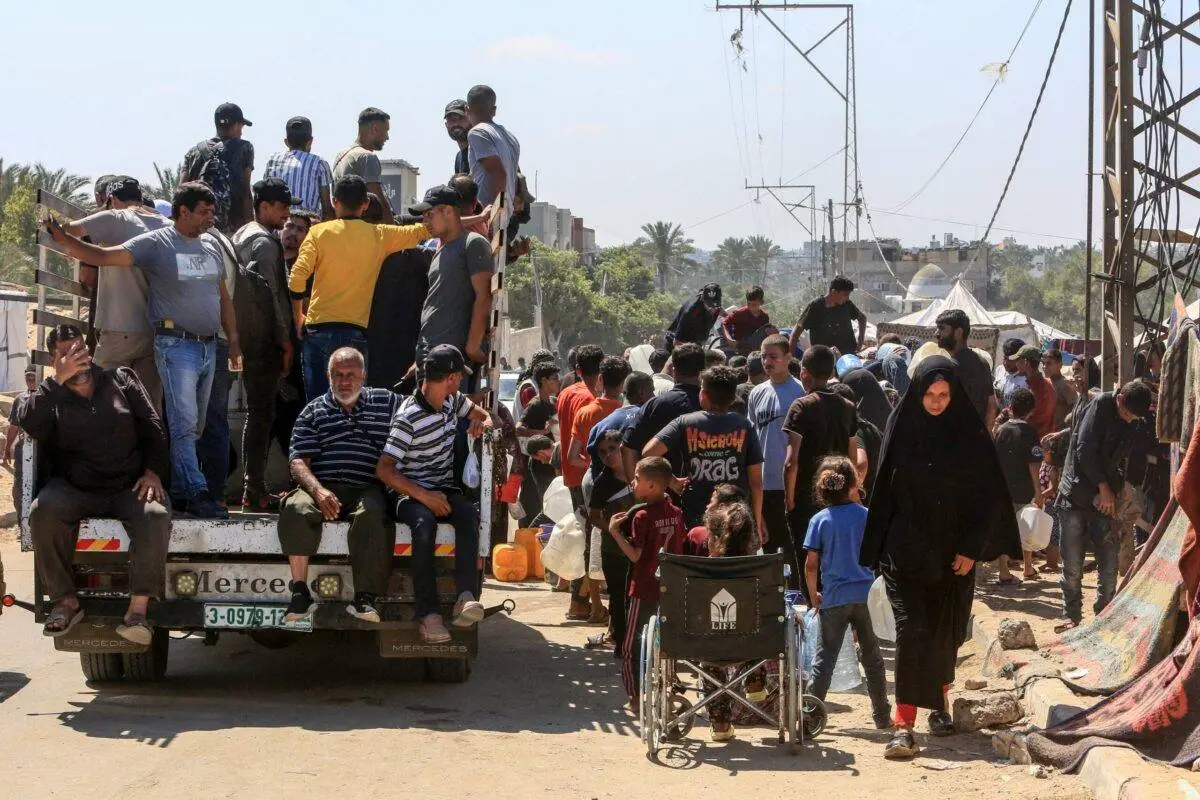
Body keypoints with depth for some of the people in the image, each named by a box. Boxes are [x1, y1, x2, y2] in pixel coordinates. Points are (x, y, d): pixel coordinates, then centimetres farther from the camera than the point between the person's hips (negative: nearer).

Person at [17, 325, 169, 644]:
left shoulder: (121, 380, 17)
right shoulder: (50, 396, 11)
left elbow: (153, 427, 13)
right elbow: (25, 422, -13)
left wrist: (154, 471, -3)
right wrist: (59, 379, -17)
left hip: (130, 487, 0)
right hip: (74, 490, 0)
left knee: (155, 516, -32)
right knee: (42, 513, -32)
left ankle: (137, 609, -34)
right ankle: (65, 601, -20)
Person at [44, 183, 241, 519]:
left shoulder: (212, 246, 14)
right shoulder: (155, 244, -6)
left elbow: (223, 296, 21)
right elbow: (103, 257, -12)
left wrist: (233, 340, 16)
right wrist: (63, 238, -22)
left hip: (208, 345, 7)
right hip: (176, 344, -7)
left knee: (194, 425, 10)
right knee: (183, 422, -10)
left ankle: (178, 487, 17)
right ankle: (197, 493, -12)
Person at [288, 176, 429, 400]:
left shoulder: (319, 232, 2)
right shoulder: (380, 236, 4)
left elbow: (297, 277, -7)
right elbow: (421, 231, 13)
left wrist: (298, 316, 7)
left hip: (317, 329, 0)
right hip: (354, 331, 0)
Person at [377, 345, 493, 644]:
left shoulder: (452, 399, 9)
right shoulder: (409, 417, -14)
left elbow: (478, 412, 31)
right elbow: (384, 469, -17)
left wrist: (485, 421, 5)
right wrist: (423, 495, -25)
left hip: (445, 489, 6)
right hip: (411, 493, -6)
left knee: (468, 514, -30)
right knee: (424, 522, -39)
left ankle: (466, 597, -42)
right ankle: (428, 614, -41)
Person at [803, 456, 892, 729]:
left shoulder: (820, 520, -4)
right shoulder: (867, 515, -2)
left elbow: (811, 565, -7)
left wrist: (814, 595, 6)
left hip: (834, 597, -1)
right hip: (867, 594, 1)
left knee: (825, 655, 6)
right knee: (872, 655, 12)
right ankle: (882, 715, 17)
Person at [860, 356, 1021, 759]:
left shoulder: (970, 434, -3)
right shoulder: (901, 427, -1)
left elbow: (988, 495, -1)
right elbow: (884, 489, 3)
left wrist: (972, 548, -7)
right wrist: (880, 550, 2)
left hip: (952, 551, 1)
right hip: (906, 551, -1)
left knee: (944, 632, 11)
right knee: (911, 630, -9)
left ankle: (939, 703, 34)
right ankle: (904, 725, -13)